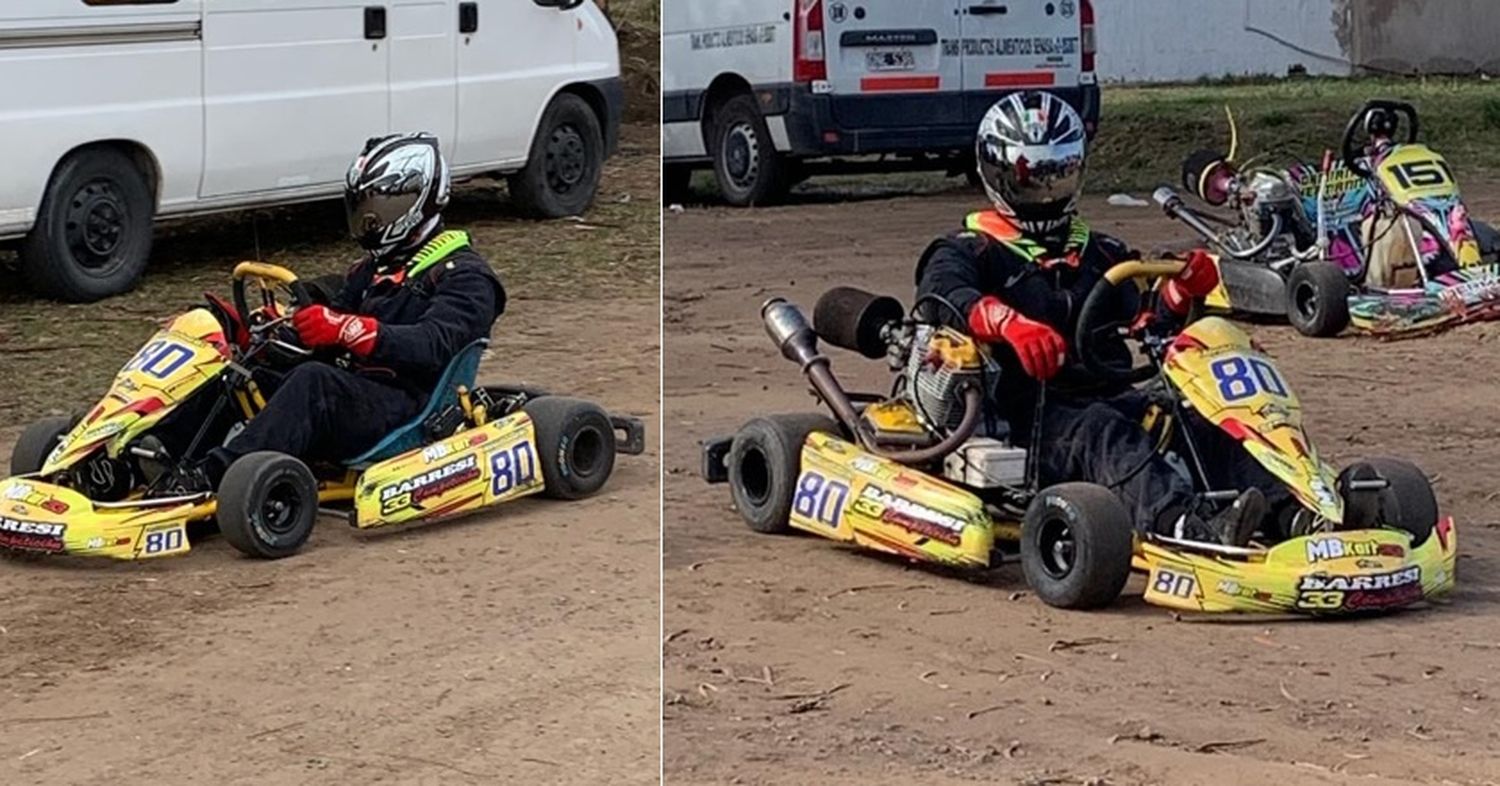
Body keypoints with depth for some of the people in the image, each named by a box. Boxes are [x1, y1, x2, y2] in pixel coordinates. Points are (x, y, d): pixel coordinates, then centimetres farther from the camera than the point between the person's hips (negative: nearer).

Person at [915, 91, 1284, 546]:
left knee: (1204, 424, -25)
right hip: (1024, 418, -5)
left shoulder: (1100, 254, 25)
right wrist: (1008, 323, -37)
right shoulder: (971, 253, 8)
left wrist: (1182, 293, -9)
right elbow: (940, 295, -17)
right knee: (1099, 431, -37)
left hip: (1110, 399, 5)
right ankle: (1187, 525, -63)